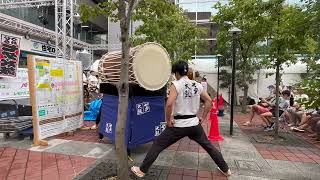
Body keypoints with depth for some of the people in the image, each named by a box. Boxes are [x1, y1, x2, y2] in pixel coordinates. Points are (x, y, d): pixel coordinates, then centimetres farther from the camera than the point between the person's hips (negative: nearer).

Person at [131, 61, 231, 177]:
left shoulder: (176, 85, -11)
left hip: (179, 125, -5)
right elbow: (209, 101, 8)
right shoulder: (197, 85, 5)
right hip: (194, 124, 5)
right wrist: (202, 118, 13)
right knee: (208, 146, 24)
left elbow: (169, 104, -24)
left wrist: (168, 121, -11)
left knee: (157, 145, 9)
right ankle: (225, 170, 37)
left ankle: (142, 170, 19)